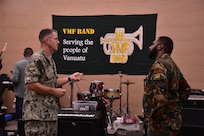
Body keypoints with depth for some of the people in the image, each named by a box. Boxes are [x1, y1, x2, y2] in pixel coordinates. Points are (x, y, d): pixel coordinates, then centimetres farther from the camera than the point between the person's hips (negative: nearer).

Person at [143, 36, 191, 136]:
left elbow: (159, 96, -28)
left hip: (162, 124, -9)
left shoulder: (160, 65, -17)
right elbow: (186, 90, 23)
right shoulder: (172, 65, 13)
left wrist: (151, 119, -17)